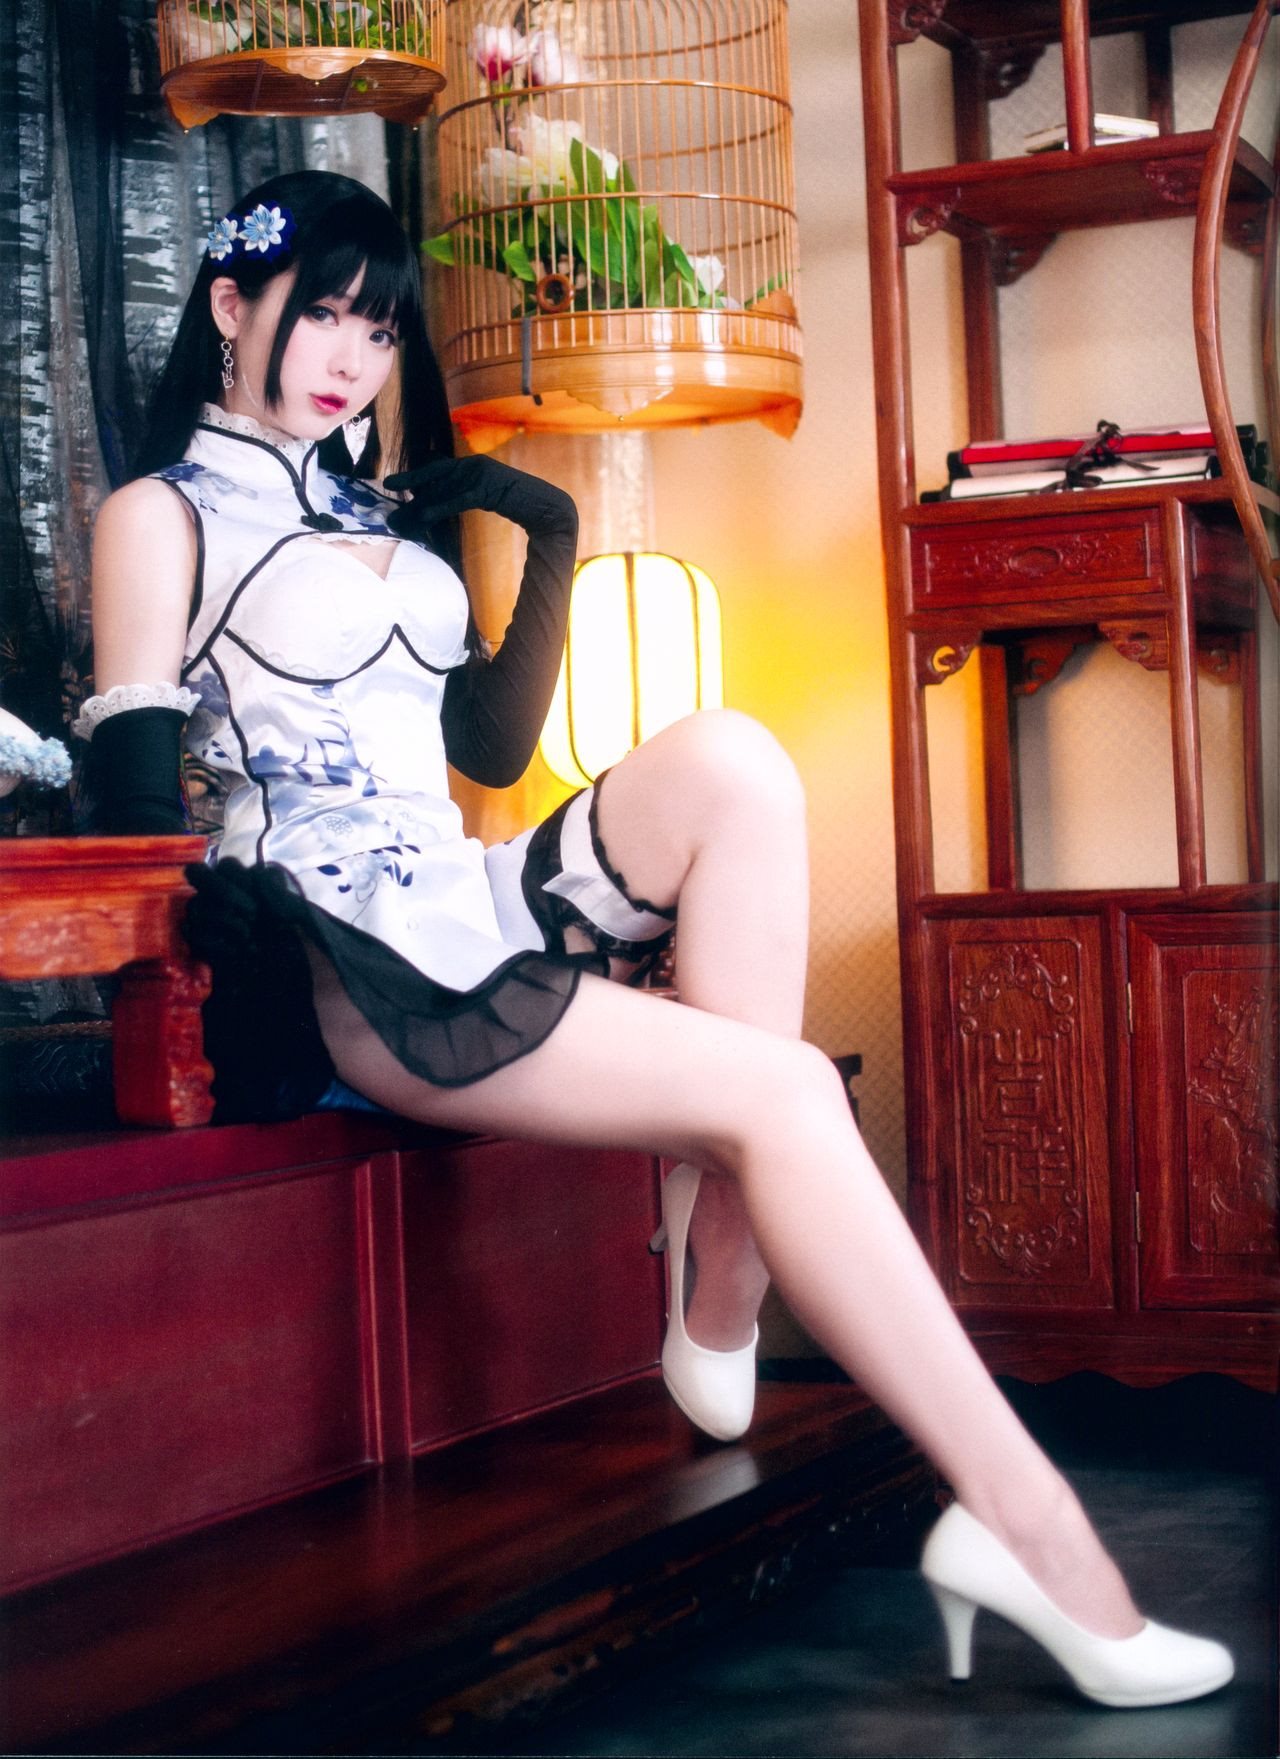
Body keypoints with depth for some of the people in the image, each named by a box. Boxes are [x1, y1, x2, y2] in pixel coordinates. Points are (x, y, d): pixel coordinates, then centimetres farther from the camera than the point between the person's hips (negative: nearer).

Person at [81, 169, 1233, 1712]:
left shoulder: (391, 518, 26)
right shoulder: (162, 515, 6)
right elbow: (135, 795, -4)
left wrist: (552, 555, 14)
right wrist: (237, 938, -21)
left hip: (472, 909, 7)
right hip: (348, 964, -6)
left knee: (727, 759, -23)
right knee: (778, 1091, -24)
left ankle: (720, 1293, -21)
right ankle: (1026, 1525, -27)